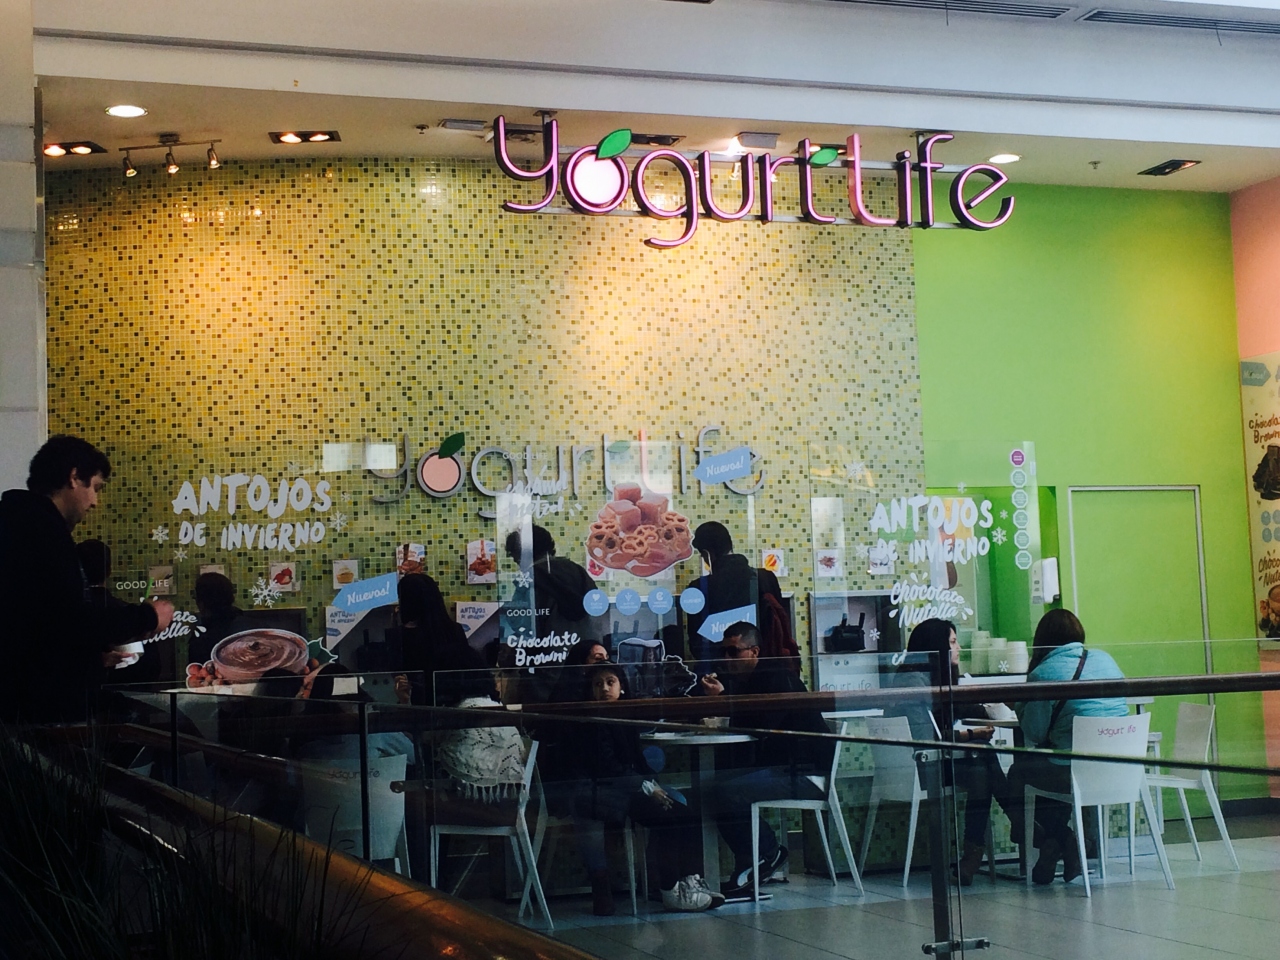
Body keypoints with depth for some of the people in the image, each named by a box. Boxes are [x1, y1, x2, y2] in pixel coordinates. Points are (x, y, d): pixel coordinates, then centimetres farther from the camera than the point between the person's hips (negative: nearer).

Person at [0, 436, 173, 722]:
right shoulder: (41, 528, -15)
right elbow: (69, 620, -24)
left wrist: (94, 652, 18)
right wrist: (146, 616, -11)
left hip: (28, 701, 11)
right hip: (44, 706, -11)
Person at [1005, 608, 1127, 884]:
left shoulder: (1041, 675, -9)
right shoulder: (1105, 659, 7)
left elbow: (1034, 733, -6)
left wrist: (1021, 706, 13)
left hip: (1073, 773, -6)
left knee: (1018, 773, 21)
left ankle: (1060, 839, 15)